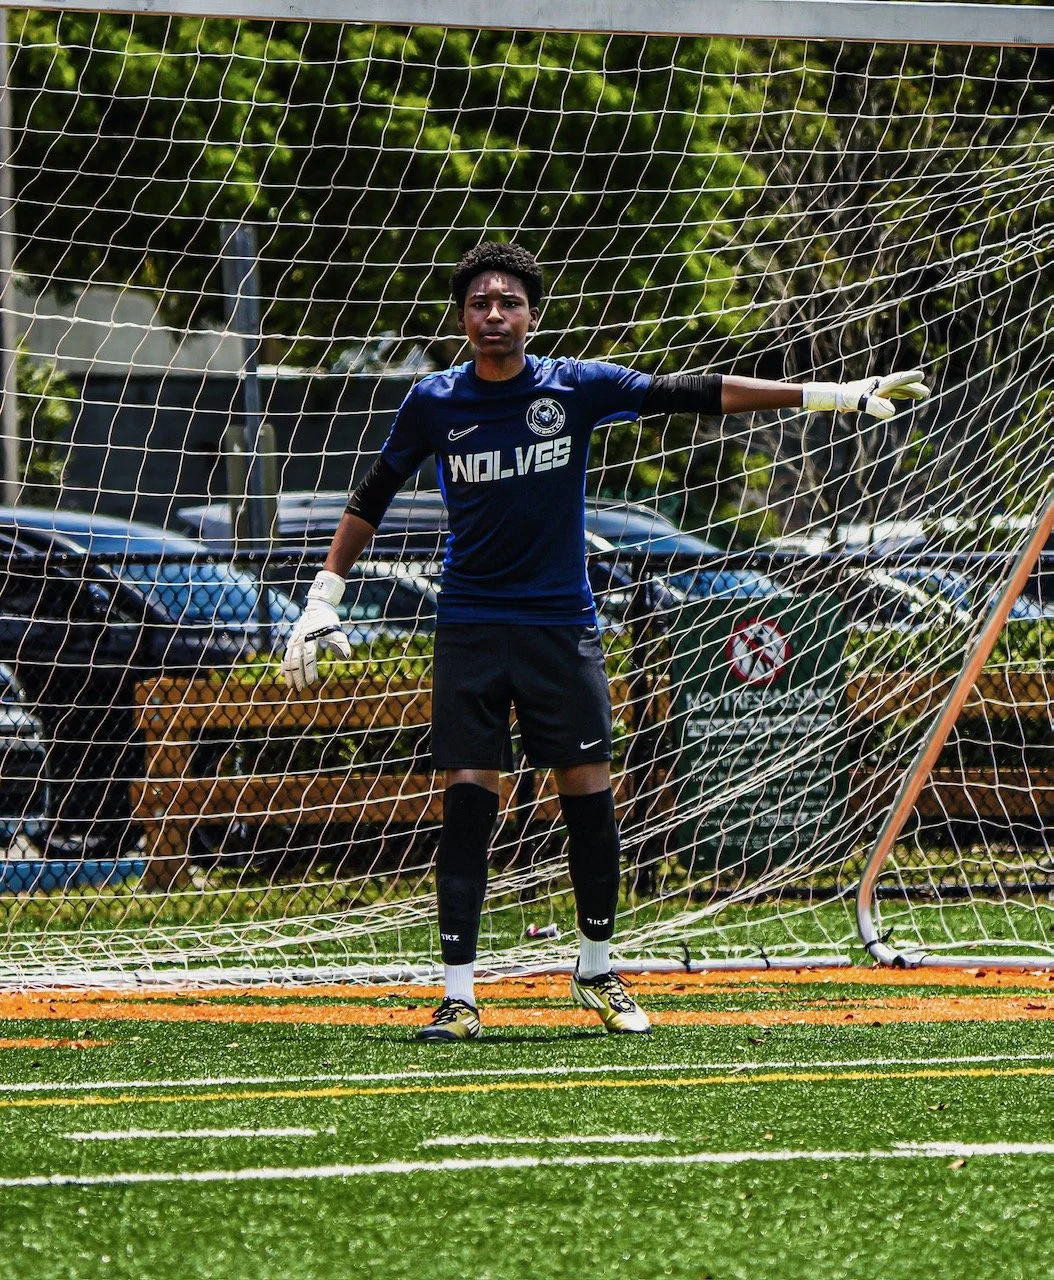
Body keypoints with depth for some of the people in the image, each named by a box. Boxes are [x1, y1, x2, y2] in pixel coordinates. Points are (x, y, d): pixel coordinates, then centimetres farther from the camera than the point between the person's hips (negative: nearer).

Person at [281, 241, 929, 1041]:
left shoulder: (575, 387, -2)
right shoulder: (435, 403, 0)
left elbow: (693, 394, -2)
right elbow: (372, 499, 12)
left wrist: (827, 396, -4)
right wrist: (324, 599, 8)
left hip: (562, 624, 1)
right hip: (470, 628, -1)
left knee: (590, 796, -1)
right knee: (466, 802, -8)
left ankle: (598, 973, 18)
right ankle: (459, 996, -5)